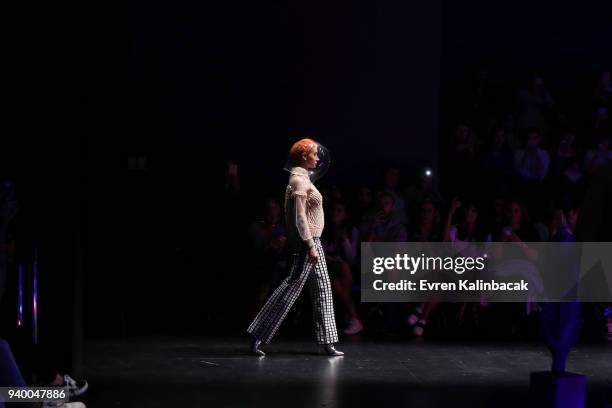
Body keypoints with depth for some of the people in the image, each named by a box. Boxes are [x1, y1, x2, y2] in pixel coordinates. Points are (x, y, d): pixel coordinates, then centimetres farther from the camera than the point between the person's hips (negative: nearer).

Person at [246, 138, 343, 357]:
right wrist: (310, 246, -22)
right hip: (306, 242, -10)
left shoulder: (304, 178, 16)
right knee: (291, 287, -9)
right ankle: (258, 336, -4)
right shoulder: (299, 180, -13)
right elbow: (299, 216, -19)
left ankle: (327, 342, 11)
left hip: (312, 241, 10)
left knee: (322, 289, 9)